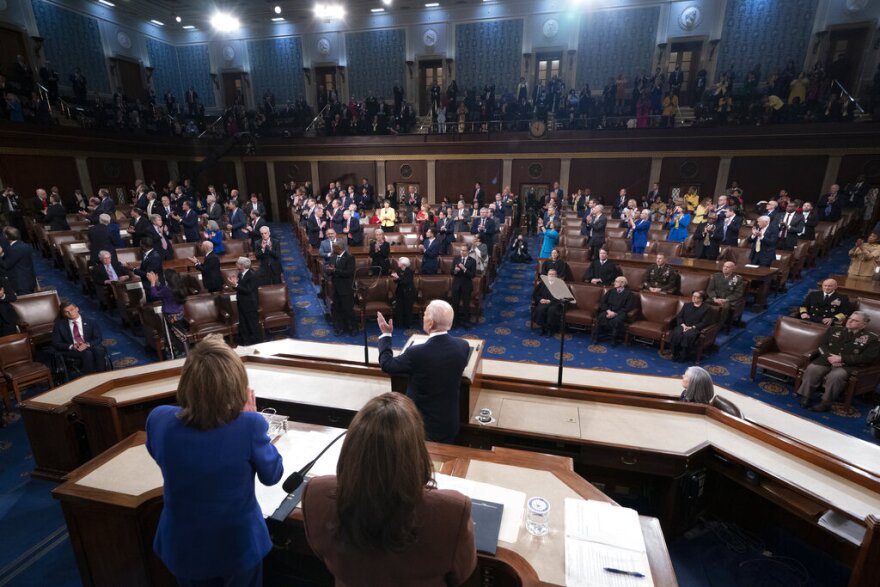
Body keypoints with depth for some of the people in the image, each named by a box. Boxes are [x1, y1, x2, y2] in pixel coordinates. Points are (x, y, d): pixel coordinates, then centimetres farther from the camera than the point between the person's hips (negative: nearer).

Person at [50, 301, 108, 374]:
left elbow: (99, 338, 1)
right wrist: (71, 346, -17)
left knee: (99, 350, -36)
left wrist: (87, 344, -21)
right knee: (87, 353, -36)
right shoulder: (60, 324, 8)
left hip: (90, 347, 1)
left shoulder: (90, 321, 8)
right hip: (71, 350, -1)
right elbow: (55, 343, 3)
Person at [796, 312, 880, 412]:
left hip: (848, 365, -3)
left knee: (835, 376, -35)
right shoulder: (835, 329, 18)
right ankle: (806, 397, -19)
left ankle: (825, 403, -22)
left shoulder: (871, 338, 7)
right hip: (828, 360, 3)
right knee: (811, 369, -28)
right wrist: (829, 357, -9)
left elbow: (867, 358, -5)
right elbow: (822, 345, 12)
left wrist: (841, 359, -15)